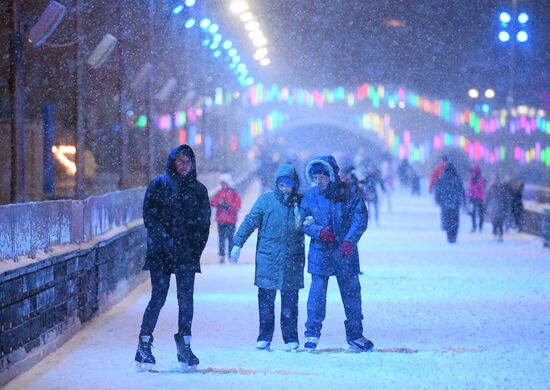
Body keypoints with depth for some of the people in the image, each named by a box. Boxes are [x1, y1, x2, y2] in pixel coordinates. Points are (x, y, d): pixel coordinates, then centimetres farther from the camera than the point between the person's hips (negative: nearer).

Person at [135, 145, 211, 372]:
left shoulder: (198, 190, 12)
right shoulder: (159, 185, 3)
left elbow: (203, 223, 12)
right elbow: (150, 217, -3)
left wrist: (196, 248, 0)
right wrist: (166, 241, -14)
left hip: (187, 253, 3)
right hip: (161, 252, -3)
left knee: (186, 299, -1)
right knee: (158, 297, -8)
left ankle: (184, 346, 6)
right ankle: (144, 345, -4)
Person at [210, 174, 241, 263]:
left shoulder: (234, 193, 2)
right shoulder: (219, 193, 13)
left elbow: (237, 206, -3)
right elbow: (212, 203, 5)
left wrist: (228, 205, -16)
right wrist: (218, 202, -14)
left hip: (230, 220, -3)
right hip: (220, 220, 3)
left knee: (230, 238, -6)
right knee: (221, 238, 2)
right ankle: (222, 256, 4)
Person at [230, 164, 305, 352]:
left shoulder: (300, 203, 6)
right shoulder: (265, 200, 2)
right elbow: (250, 221, 3)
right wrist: (238, 243, -6)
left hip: (292, 260, 1)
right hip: (267, 258, -1)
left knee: (290, 301, 2)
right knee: (266, 300, 0)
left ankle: (291, 339, 8)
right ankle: (264, 338, 7)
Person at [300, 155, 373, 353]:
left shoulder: (349, 194, -4)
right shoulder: (310, 196, 3)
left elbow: (360, 220, -9)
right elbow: (304, 222, 6)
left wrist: (349, 241, -23)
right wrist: (319, 231, -14)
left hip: (345, 253, 0)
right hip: (320, 253, 0)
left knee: (351, 292, 9)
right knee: (317, 293, -5)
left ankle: (355, 336, 20)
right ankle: (312, 335, 3)